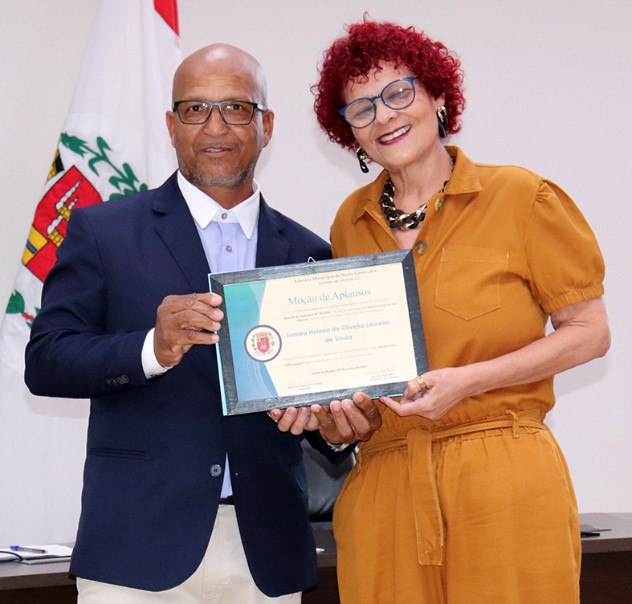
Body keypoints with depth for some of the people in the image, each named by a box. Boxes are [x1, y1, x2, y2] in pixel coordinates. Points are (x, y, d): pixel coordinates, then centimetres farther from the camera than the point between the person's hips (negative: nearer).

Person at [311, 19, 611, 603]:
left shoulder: (520, 198, -2)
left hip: (502, 482, -4)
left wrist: (469, 380, -13)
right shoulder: (351, 222, 12)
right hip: (383, 483, 4)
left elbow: (589, 333, -3)